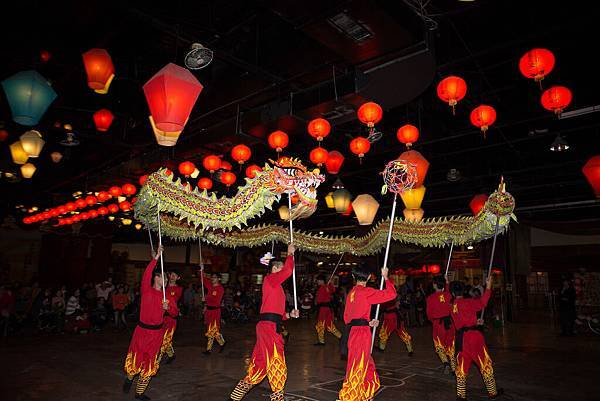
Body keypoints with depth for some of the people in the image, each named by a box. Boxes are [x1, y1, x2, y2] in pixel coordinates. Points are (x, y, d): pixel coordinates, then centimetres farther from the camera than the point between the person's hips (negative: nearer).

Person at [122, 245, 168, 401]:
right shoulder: (146, 290, -10)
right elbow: (146, 275, -29)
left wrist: (167, 307, -13)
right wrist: (156, 257, -36)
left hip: (157, 332, 4)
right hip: (142, 330, -4)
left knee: (149, 364, 12)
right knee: (135, 360, 3)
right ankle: (130, 378, 38)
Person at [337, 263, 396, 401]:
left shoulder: (351, 293, 11)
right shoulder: (366, 292, -12)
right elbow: (391, 294, -12)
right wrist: (385, 277, 2)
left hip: (352, 331, 8)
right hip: (361, 333, -8)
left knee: (367, 365, 21)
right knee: (357, 368, 1)